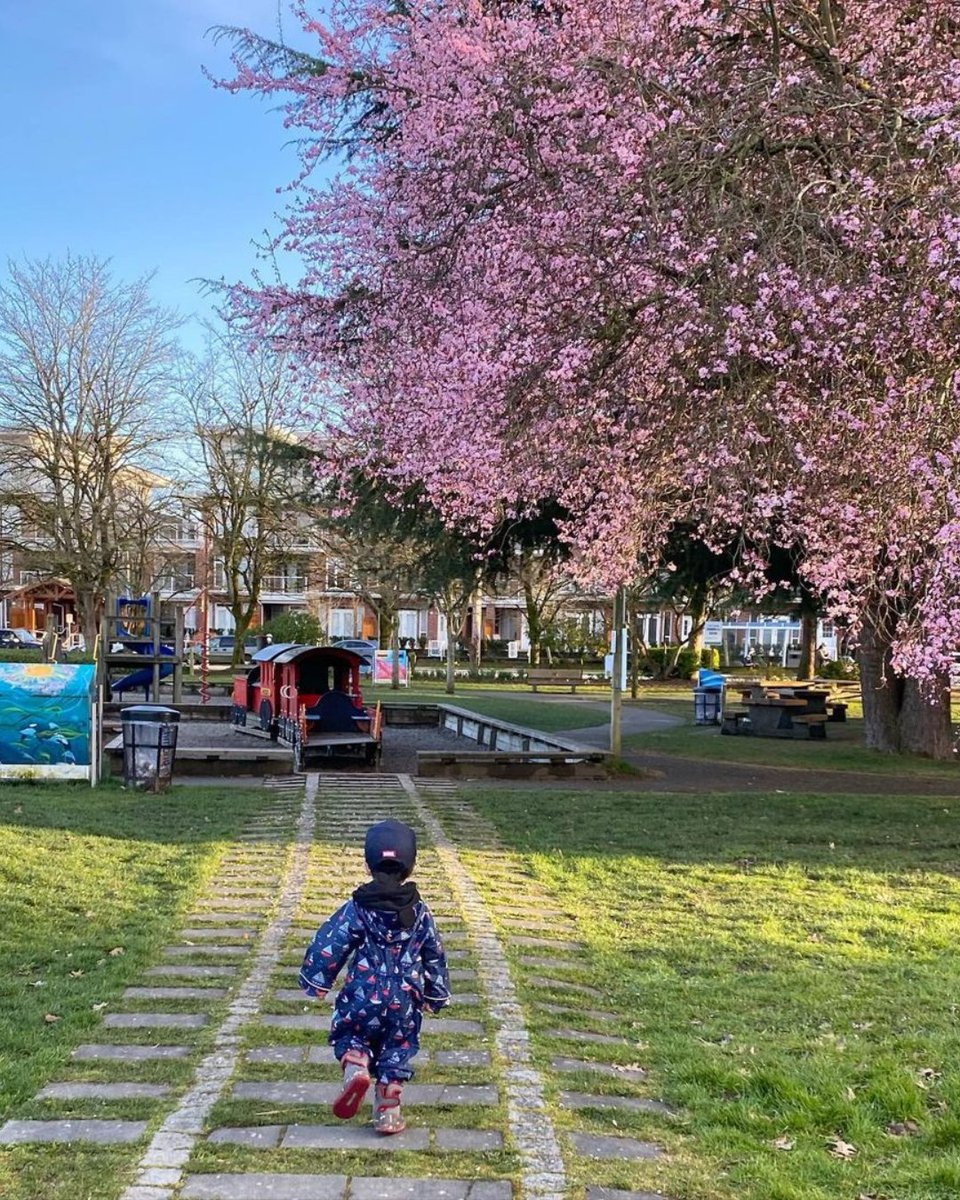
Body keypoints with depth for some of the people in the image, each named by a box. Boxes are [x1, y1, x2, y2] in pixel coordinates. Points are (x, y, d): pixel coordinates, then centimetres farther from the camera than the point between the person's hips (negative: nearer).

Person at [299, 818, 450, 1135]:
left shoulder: (357, 908, -7)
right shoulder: (420, 913, 2)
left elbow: (329, 944, -8)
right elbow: (435, 956, 10)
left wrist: (315, 981, 4)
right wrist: (437, 995, 23)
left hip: (362, 998, -2)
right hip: (405, 1003, 2)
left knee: (349, 1034, 19)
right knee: (396, 1051, 15)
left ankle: (355, 1067, -11)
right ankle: (388, 1114, 13)